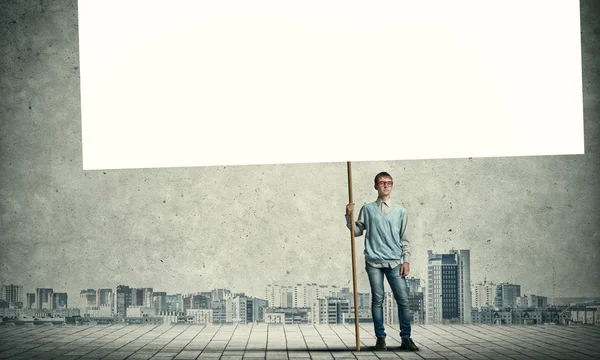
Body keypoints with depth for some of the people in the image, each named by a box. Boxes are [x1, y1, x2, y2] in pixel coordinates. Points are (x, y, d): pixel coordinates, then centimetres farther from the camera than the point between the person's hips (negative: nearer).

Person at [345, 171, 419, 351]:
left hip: (395, 262, 1)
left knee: (403, 300, -3)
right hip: (374, 262, 0)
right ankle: (380, 338, 10)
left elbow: (404, 238, 9)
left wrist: (406, 260, 3)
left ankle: (406, 338, 6)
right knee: (377, 300, 2)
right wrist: (349, 216, -4)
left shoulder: (400, 210, 9)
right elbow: (357, 231, 10)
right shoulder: (367, 209, 8)